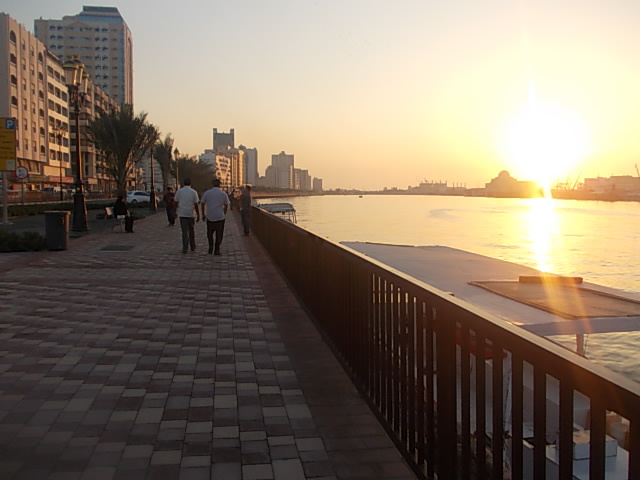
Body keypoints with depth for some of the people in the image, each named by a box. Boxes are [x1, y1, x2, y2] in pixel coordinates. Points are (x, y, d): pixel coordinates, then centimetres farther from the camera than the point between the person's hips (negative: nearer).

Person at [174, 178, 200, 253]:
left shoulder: (179, 191, -1)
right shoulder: (194, 192, -4)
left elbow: (176, 203, 4)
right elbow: (196, 205, -5)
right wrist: (198, 215, 1)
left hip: (182, 214, 0)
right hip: (191, 214, 0)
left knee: (184, 231, 1)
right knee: (192, 231, 15)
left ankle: (185, 248, -8)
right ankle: (193, 247, 24)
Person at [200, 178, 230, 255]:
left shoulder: (207, 193, -1)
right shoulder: (223, 194, 0)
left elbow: (202, 204, 5)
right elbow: (226, 205, 9)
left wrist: (203, 214, 16)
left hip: (210, 217, 1)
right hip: (220, 217, 0)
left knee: (210, 233, 19)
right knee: (219, 234, 9)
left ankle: (211, 247, 5)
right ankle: (216, 250, 7)